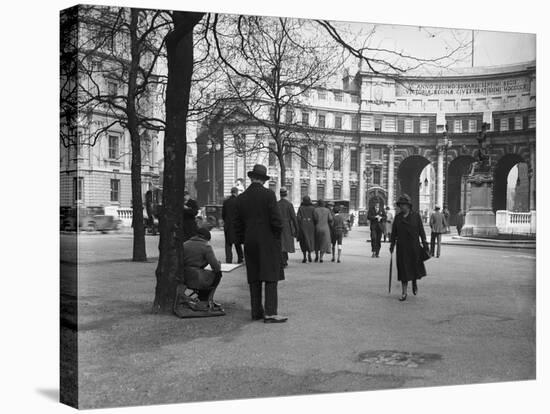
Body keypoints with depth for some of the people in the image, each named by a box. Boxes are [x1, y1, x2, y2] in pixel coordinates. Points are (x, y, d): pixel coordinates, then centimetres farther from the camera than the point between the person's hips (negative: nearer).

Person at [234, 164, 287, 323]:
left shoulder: (241, 198, 6)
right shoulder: (268, 194, -9)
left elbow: (237, 223, 9)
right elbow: (276, 219, -13)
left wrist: (242, 240, 17)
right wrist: (278, 237, 1)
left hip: (250, 242, 5)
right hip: (268, 241, -5)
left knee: (254, 278, 10)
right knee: (270, 277, -4)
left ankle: (256, 311, 14)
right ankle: (270, 313, -8)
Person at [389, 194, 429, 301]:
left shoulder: (416, 216, 0)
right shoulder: (397, 217, 5)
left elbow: (421, 230, 1)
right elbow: (394, 232, 7)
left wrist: (425, 244, -3)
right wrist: (392, 244, 2)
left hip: (414, 246, -1)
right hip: (402, 247, 1)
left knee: (416, 267, 5)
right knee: (403, 269, 0)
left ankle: (414, 282, 38)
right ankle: (404, 293, 6)